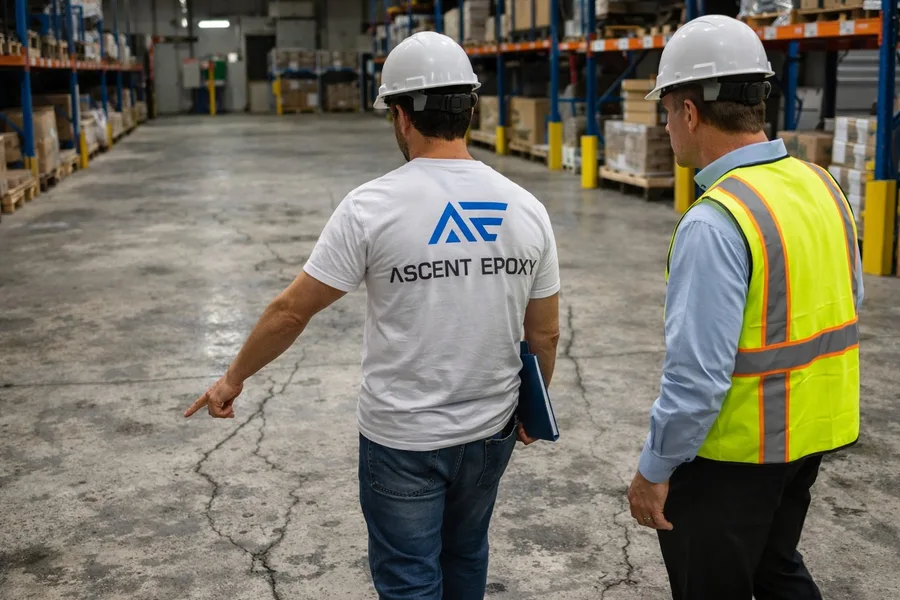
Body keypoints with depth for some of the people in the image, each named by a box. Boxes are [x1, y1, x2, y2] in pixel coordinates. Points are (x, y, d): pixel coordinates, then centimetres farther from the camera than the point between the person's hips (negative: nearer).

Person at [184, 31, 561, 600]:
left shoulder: (372, 206, -17)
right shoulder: (526, 208, -5)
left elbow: (291, 311, -10)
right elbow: (545, 334, 2)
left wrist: (234, 378, 6)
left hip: (402, 438, -4)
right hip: (490, 430, 5)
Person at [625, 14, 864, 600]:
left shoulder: (715, 222, -26)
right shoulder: (822, 185, 0)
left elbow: (697, 371, -26)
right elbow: (849, 306, 11)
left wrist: (655, 469, -14)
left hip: (733, 451, -7)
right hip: (809, 433, 8)